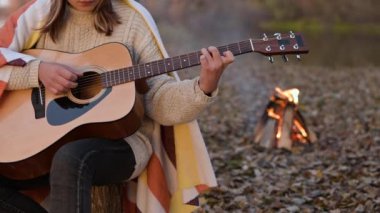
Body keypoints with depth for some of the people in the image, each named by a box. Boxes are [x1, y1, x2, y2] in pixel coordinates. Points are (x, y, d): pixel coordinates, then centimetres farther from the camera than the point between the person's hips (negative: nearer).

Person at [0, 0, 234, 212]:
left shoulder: (130, 22, 0)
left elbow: (158, 101, -4)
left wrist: (204, 87, -22)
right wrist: (38, 70, -15)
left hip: (119, 138, -4)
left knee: (70, 158, -37)